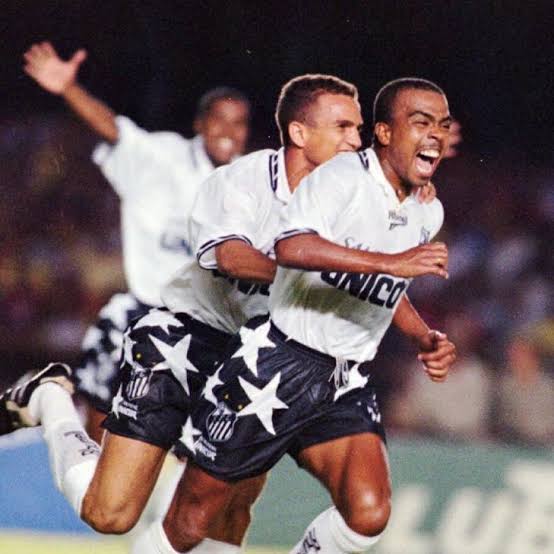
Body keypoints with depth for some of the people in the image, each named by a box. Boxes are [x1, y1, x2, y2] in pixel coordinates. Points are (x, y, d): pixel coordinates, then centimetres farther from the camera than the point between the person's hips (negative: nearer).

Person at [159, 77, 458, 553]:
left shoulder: (428, 214, 10)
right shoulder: (343, 177, -15)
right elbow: (292, 247, -35)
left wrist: (426, 338, 14)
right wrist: (391, 262, -36)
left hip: (347, 387, 6)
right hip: (276, 366, -6)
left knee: (368, 514, -18)